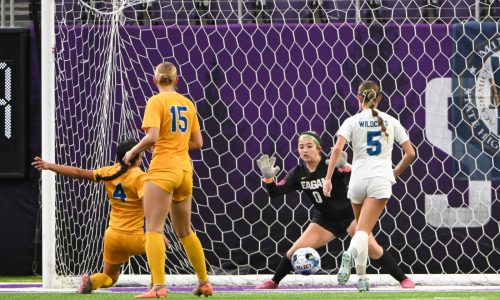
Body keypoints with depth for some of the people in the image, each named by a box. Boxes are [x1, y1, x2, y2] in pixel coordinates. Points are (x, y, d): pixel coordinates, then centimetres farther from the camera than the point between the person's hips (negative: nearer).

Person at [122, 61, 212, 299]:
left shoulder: (156, 102, -7)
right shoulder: (188, 104, 11)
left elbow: (152, 137, -18)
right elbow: (197, 142, 12)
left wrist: (132, 152, -3)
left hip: (163, 169, -6)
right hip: (185, 170, 6)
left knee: (154, 228, -9)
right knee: (184, 231, 19)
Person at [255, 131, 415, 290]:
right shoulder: (298, 173, -6)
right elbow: (275, 192, -7)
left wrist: (345, 167, -55)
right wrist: (268, 177, -27)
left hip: (349, 215, -4)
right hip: (325, 220, 4)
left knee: (372, 247, -20)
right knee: (295, 251, -3)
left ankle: (403, 279, -11)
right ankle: (274, 282, 19)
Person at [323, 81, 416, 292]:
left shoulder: (352, 122, 4)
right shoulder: (391, 122, 9)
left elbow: (337, 149, -11)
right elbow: (410, 153, 8)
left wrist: (328, 179, -11)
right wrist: (396, 173, 24)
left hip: (358, 179, 1)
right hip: (381, 179, -1)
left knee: (362, 230, 18)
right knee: (363, 231, -10)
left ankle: (362, 278, 7)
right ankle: (350, 253, -42)